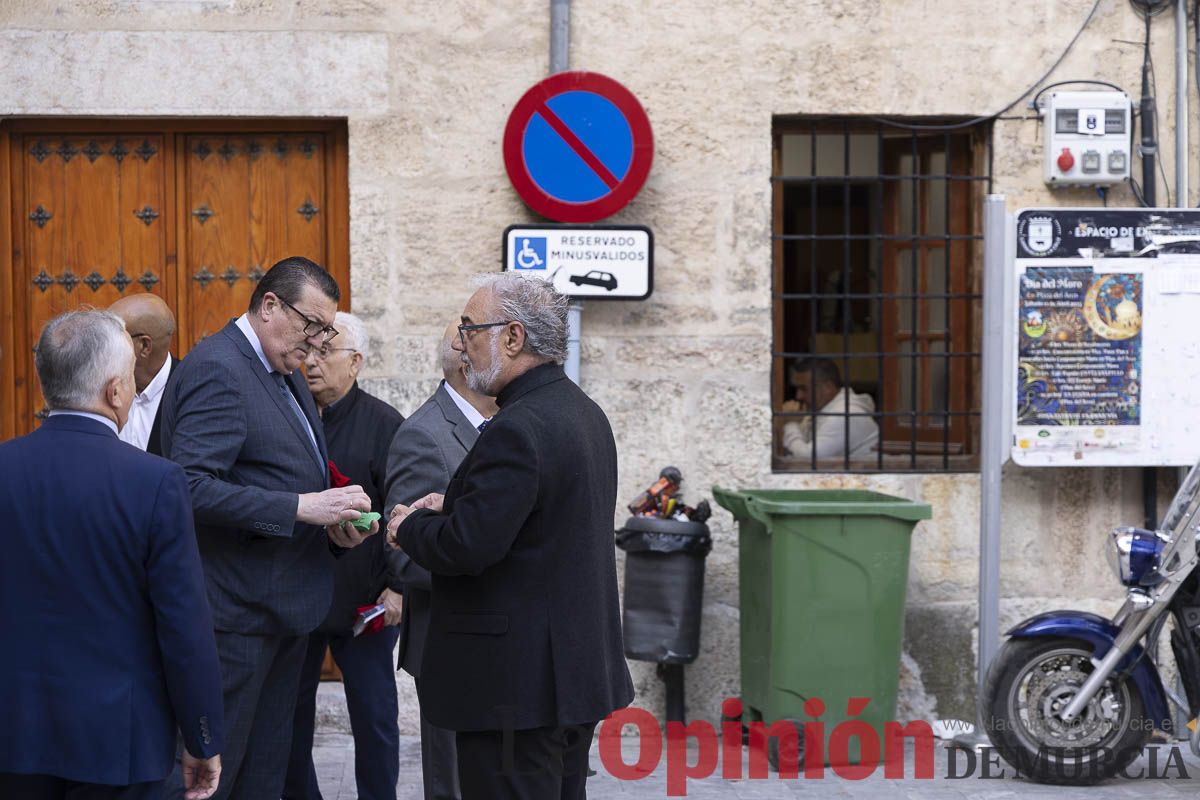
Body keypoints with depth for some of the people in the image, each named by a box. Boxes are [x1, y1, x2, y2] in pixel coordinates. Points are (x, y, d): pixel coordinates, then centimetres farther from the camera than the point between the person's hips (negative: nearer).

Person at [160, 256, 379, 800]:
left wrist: (335, 526, 3)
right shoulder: (217, 368, -16)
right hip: (235, 611, -10)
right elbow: (192, 487, -26)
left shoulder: (284, 373, 16)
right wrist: (301, 507, -27)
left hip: (282, 611, 10)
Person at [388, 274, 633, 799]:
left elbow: (468, 546, -25)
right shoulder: (583, 411, 11)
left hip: (517, 684, -10)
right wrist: (453, 508, 10)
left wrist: (409, 527, -5)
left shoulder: (517, 430, -21)